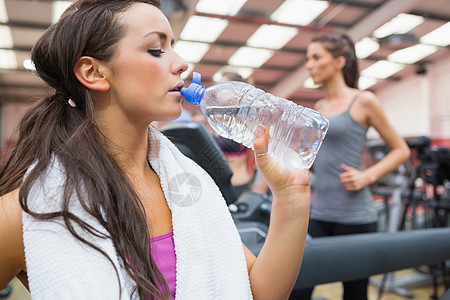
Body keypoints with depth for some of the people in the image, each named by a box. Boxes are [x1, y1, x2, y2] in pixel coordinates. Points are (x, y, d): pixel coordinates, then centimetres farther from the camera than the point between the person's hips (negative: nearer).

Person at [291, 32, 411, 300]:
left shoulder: (363, 102, -4)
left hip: (355, 217, -5)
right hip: (318, 214, 5)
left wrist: (367, 176, -13)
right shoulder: (319, 108, 12)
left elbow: (401, 150, 1)